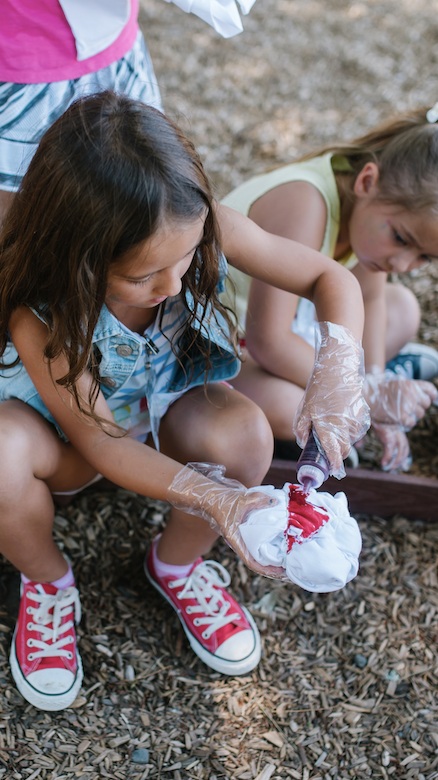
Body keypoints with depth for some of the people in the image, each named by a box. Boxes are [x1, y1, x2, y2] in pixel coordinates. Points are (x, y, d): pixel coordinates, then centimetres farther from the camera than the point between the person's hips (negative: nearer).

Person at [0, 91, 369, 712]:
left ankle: (176, 563, 4)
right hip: (69, 440, -2)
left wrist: (338, 371, -37)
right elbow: (101, 444, -27)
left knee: (245, 431, -31)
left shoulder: (202, 226, -28)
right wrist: (214, 499, -39)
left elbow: (331, 278, -17)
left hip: (164, 411, 3)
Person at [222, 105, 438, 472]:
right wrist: (369, 394, -29)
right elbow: (267, 341, -38)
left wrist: (376, 383, -7)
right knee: (280, 407, -35)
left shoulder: (377, 202, -12)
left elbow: (368, 298, 3)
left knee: (402, 308, 11)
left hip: (286, 317, 8)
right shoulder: (303, 204, -38)